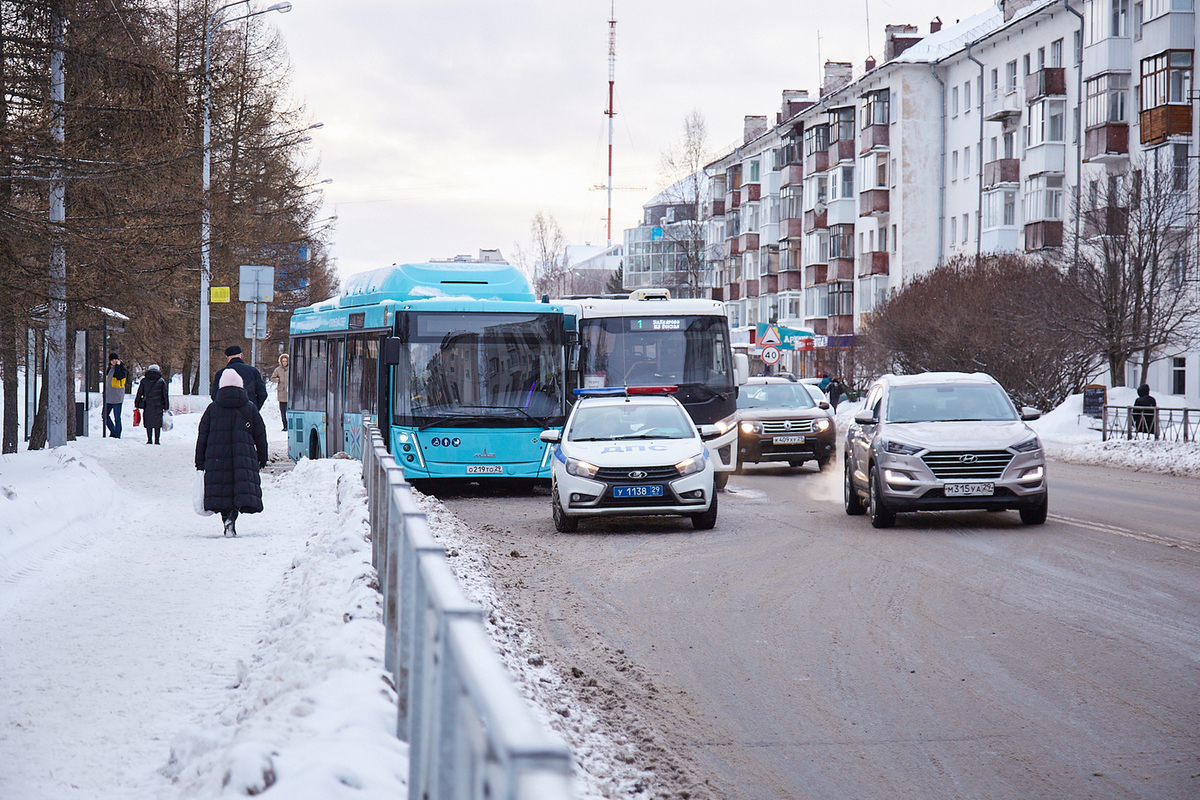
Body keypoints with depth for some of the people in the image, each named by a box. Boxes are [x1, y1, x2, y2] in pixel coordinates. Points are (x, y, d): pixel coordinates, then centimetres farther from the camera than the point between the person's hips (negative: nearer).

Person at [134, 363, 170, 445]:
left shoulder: (144, 380, 5)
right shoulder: (161, 381, 3)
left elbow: (139, 393, 6)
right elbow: (165, 395, 5)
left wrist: (136, 404, 11)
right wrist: (166, 407, 9)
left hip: (147, 405, 0)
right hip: (158, 406, 0)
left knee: (148, 423, 6)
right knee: (157, 423, 4)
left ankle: (149, 440, 1)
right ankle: (157, 440, 1)